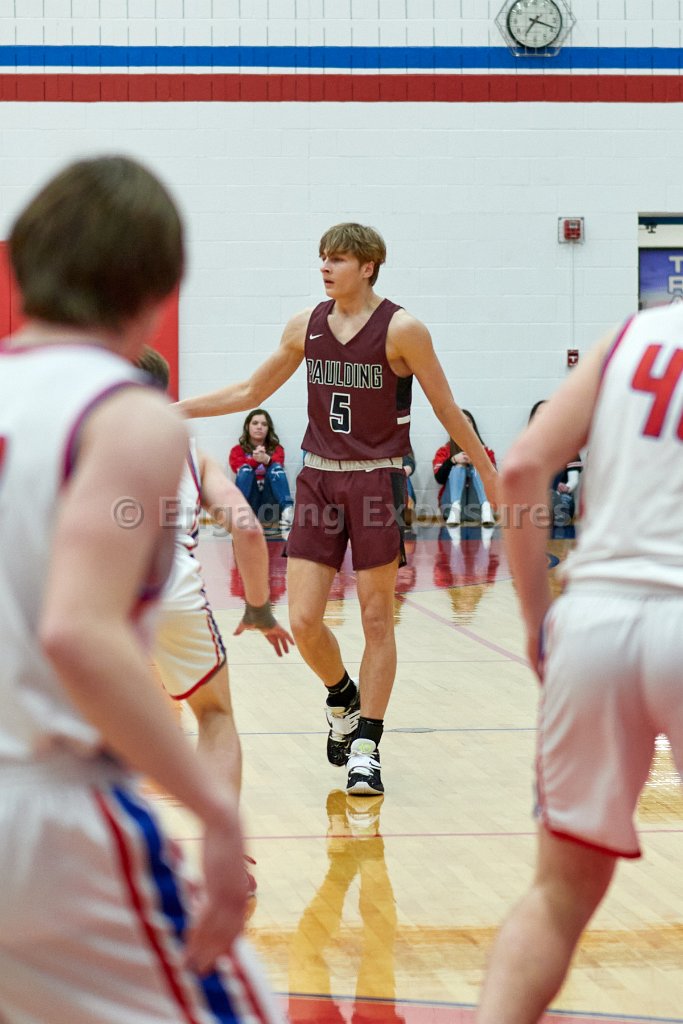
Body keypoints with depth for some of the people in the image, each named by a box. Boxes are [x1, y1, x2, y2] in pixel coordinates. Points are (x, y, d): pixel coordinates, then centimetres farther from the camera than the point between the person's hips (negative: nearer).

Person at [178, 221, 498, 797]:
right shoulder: (306, 327, 5)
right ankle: (343, 701, 27)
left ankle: (366, 747, 10)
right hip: (319, 480, 4)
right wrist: (173, 409, 11)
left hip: (377, 482, -4)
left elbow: (447, 410, -1)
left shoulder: (401, 329, -8)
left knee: (377, 620, 2)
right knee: (303, 621, -2)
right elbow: (250, 393, 15)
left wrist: (490, 477, 0)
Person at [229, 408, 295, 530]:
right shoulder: (238, 450, 13)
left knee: (276, 466, -22)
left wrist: (266, 460, -34)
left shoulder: (276, 449, 15)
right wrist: (254, 459, -31)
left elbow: (278, 464, -10)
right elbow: (238, 467, -10)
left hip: (270, 501, 0)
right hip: (249, 503, 0)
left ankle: (287, 510, -42)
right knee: (246, 469, -22)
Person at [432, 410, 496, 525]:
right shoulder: (444, 451, 16)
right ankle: (455, 508, -50)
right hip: (451, 501, 0)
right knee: (459, 467, -22)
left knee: (478, 468, -21)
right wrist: (453, 460, -15)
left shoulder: (485, 451, 17)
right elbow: (439, 478, 0)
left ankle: (486, 508, -49)